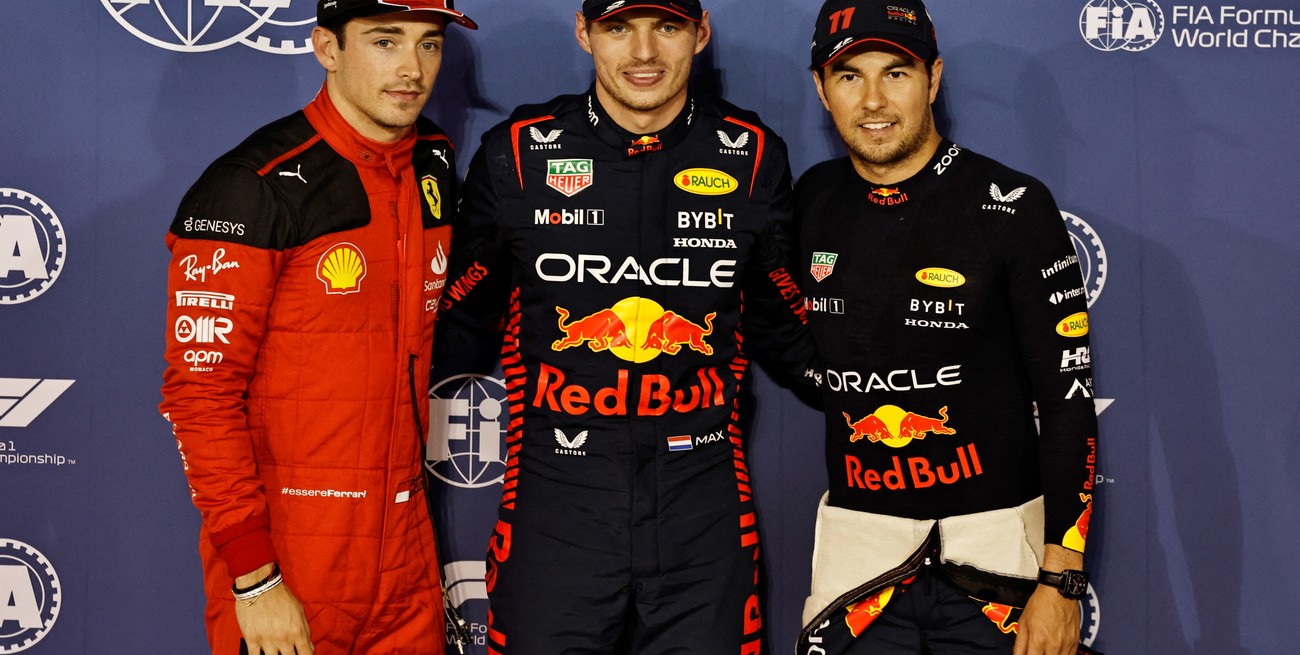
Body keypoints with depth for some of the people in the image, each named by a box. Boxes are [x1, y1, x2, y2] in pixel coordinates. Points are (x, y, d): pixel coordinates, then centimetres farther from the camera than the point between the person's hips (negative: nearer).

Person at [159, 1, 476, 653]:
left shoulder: (436, 167, 6)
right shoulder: (252, 186, -15)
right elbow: (200, 391, -16)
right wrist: (253, 576, -18)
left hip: (405, 548, 6)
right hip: (284, 554, -6)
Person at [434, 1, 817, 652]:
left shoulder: (754, 157, 3)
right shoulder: (516, 152, -1)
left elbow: (776, 318, 15)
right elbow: (462, 313, 9)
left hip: (702, 496, 1)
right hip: (556, 494, -1)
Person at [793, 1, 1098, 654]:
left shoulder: (1014, 207, -9)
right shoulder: (813, 202, 3)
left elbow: (1068, 395, -9)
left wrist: (1060, 581, -13)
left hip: (995, 531, -3)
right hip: (856, 534, 3)